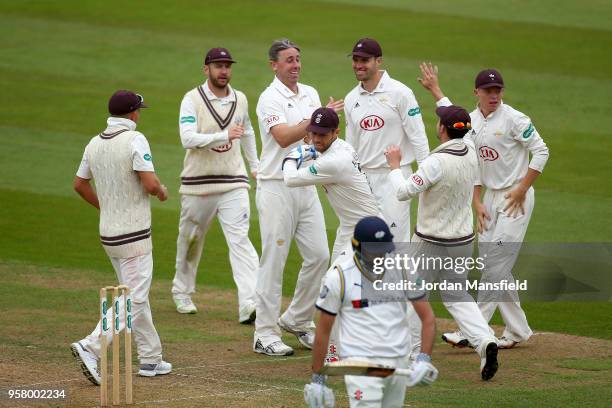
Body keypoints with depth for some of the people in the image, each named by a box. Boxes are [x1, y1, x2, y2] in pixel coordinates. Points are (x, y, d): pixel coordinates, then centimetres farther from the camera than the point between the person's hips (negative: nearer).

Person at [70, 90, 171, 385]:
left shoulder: (94, 144, 6)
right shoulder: (135, 140, -15)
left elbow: (80, 184, 15)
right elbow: (150, 184, -22)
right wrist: (162, 191, 0)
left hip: (108, 233, 8)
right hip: (133, 233, -8)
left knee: (135, 295, 17)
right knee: (133, 299, -7)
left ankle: (150, 359, 20)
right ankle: (91, 348, -21)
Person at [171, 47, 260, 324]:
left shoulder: (240, 100, 8)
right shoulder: (192, 100, -8)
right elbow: (188, 139, -21)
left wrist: (255, 166, 27)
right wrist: (225, 136, -30)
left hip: (234, 183, 2)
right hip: (197, 185, -2)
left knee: (240, 239, -12)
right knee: (190, 239, 13)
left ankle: (249, 304, -24)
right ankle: (182, 293, 36)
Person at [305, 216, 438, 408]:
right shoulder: (338, 276, -6)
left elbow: (428, 318, 6)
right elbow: (323, 331, 0)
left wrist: (424, 359, -9)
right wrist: (317, 379, 0)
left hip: (399, 361, 4)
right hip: (359, 361, -4)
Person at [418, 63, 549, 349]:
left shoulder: (513, 119, -15)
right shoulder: (471, 121, 6)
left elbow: (541, 151, -13)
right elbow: (473, 164, 11)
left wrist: (522, 189, -16)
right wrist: (477, 202, 2)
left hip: (516, 197, -8)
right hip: (490, 196, 8)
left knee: (496, 263, -11)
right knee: (489, 261, 7)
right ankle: (517, 330, 17)